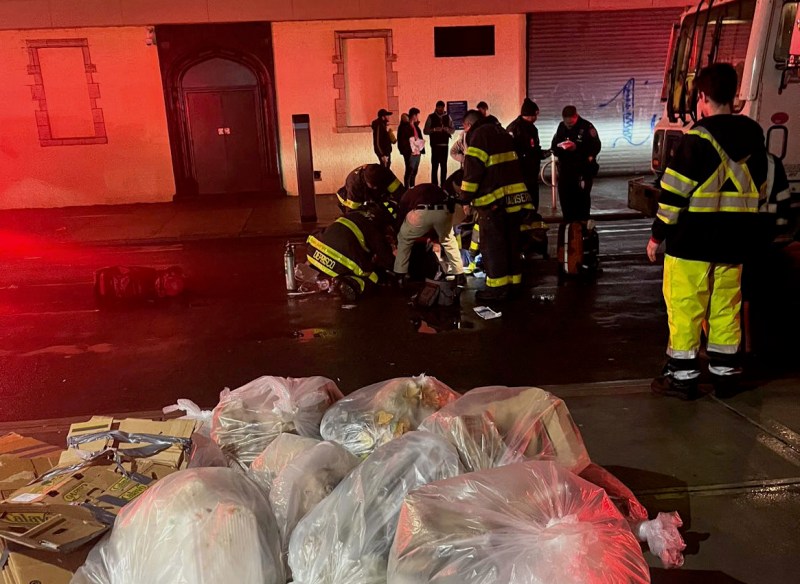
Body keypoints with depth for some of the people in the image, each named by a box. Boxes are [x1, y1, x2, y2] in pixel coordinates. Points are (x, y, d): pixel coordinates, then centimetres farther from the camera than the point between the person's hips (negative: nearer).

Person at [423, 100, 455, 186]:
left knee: (444, 166, 8)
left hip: (445, 145, 3)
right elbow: (425, 131, -2)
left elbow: (453, 130, 6)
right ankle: (434, 185, 0)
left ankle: (443, 185, 15)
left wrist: (447, 129, -15)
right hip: (435, 145, -3)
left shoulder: (448, 117, 7)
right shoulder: (431, 117, 0)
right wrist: (434, 129, -18)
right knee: (434, 166, -4)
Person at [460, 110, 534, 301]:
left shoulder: (479, 135, -8)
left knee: (492, 244, -2)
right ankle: (514, 282, 20)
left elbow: (473, 168, -16)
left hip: (493, 199, -8)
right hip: (515, 195, 9)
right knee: (511, 241, 14)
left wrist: (466, 196, -10)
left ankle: (497, 287, 1)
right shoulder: (502, 132, 20)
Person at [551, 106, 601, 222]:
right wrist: (559, 146, -12)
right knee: (565, 197, 8)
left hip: (583, 170, -5)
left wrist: (577, 147, -23)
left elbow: (596, 147, -12)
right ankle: (568, 224, 21)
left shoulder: (587, 127, -9)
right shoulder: (561, 127, 8)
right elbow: (554, 145, 13)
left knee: (582, 198, -2)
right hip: (565, 169, 5)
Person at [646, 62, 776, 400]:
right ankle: (724, 372, 23)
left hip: (693, 240, -6)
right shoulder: (754, 135, 8)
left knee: (685, 308, 2)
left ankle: (682, 377, 7)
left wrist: (657, 235, -6)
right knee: (727, 307, 14)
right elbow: (760, 188, 14)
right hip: (735, 241, 7)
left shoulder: (698, 138, -12)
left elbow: (675, 192, -14)